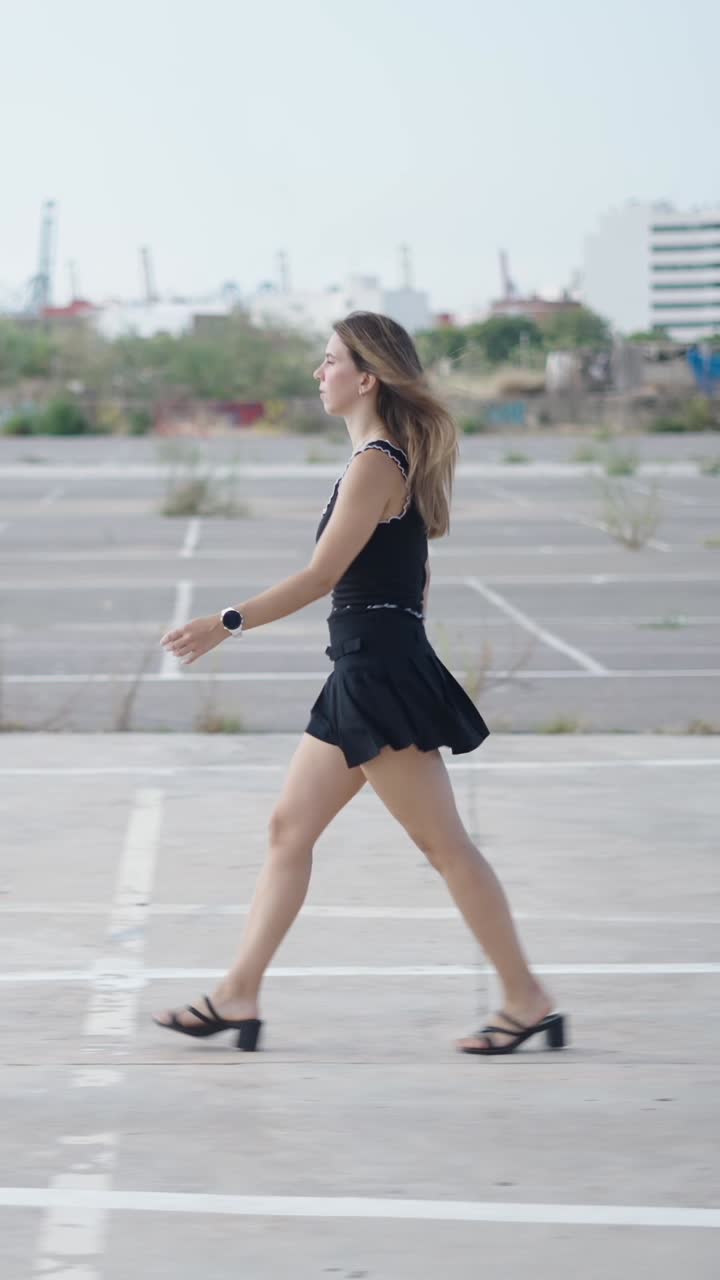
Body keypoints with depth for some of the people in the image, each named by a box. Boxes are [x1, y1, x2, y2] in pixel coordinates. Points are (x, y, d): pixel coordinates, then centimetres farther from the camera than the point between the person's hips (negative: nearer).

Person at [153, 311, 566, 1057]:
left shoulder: (376, 464, -14)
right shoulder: (393, 459, 14)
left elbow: (322, 575, -19)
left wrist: (225, 625, -17)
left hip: (382, 673, -10)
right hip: (365, 675, 10)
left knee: (443, 844, -5)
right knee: (290, 827, 10)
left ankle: (527, 1000, 2)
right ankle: (238, 995, 14)